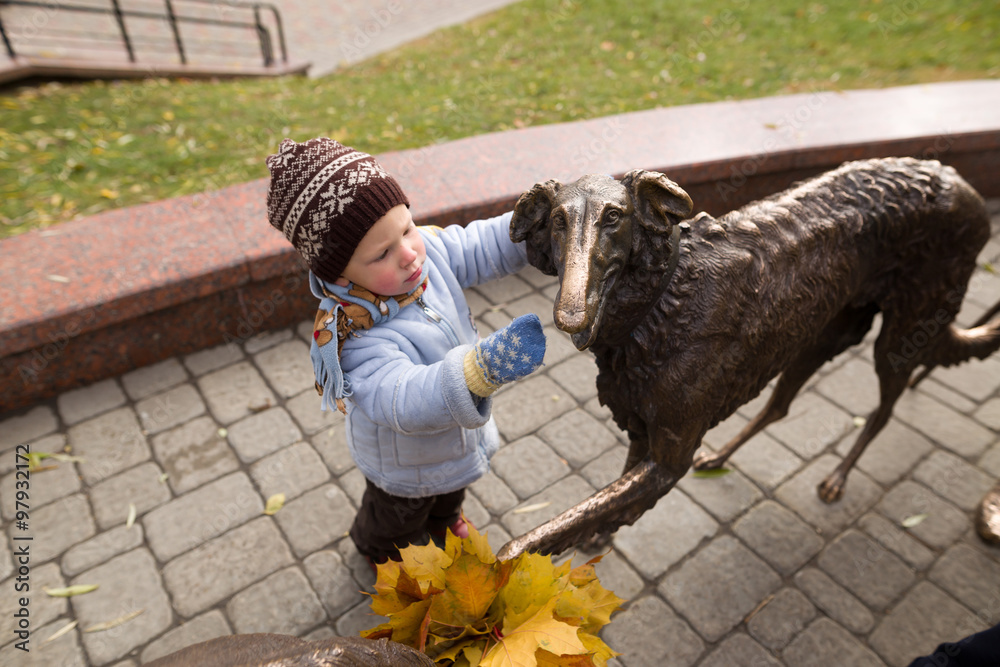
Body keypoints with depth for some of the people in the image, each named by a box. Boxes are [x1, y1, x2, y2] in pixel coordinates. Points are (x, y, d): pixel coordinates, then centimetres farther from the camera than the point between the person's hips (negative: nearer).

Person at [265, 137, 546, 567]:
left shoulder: (428, 249, -23)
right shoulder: (354, 338, -44)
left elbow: (486, 247, -11)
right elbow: (405, 402, -55)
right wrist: (483, 368, -71)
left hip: (458, 437, 6)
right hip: (405, 467, -6)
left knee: (450, 494, 39)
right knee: (396, 521, 31)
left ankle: (443, 520, 75)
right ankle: (377, 551, 67)